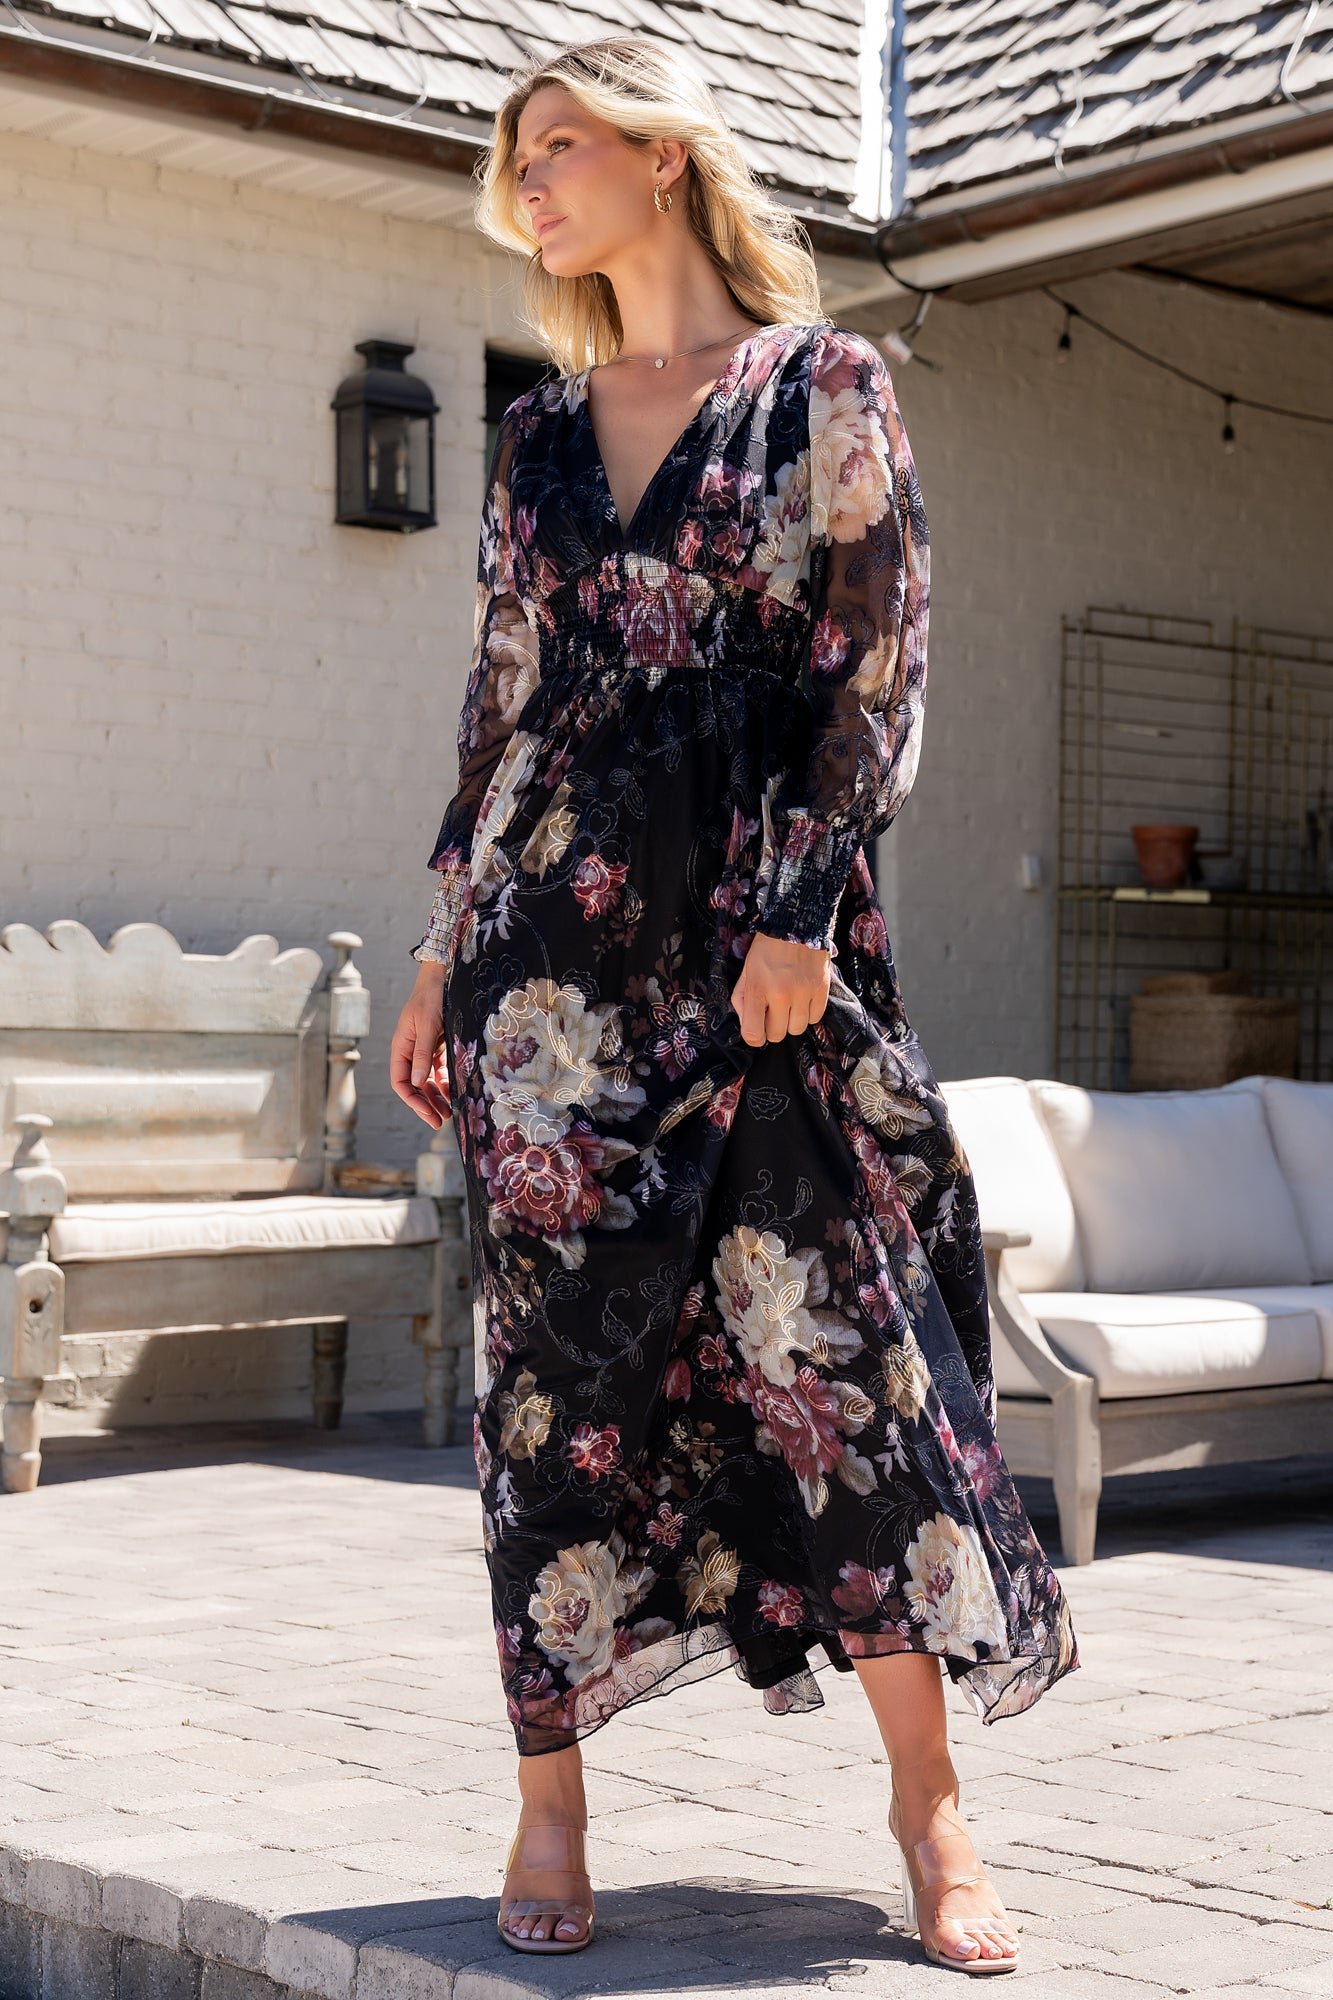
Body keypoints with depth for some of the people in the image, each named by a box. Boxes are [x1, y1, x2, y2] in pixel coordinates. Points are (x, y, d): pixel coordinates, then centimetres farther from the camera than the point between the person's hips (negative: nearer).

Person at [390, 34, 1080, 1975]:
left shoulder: (823, 387, 3)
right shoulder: (542, 429, 16)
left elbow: (874, 664, -3)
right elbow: (503, 694, 17)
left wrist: (800, 913, -11)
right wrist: (447, 943, 13)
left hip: (764, 933, -4)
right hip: (554, 940, 4)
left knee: (830, 1342, -5)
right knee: (561, 1356, 2)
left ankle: (930, 1810, 7)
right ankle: (550, 1801, 12)